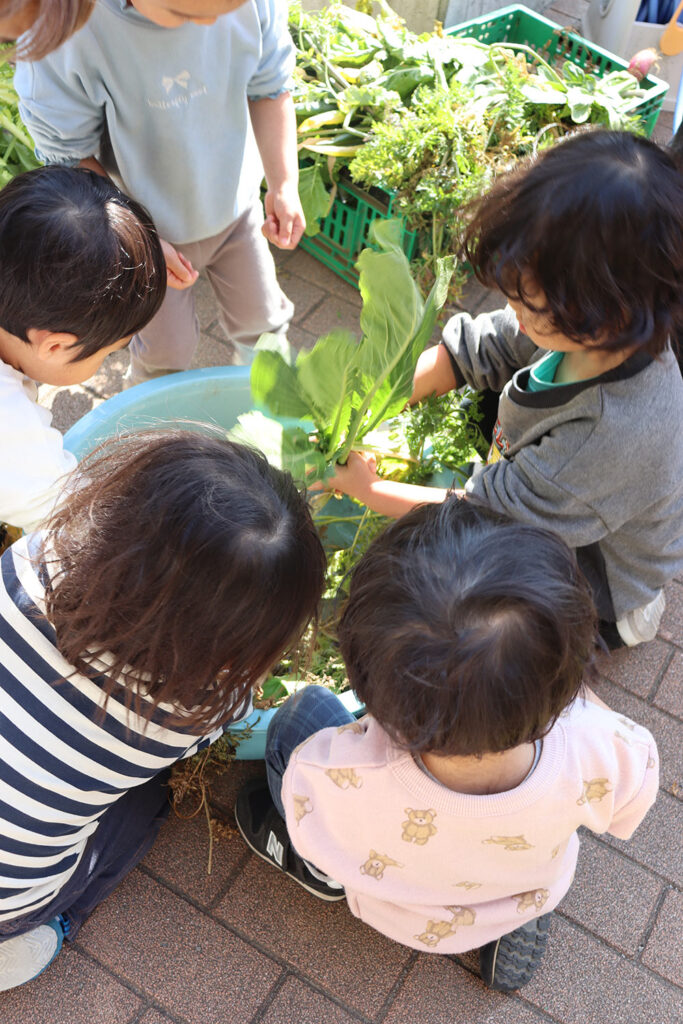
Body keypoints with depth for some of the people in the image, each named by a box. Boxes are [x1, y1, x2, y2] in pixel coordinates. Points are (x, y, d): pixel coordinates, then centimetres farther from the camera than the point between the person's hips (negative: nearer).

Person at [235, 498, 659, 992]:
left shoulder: (345, 779, -46)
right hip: (534, 894, 1)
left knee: (305, 708, 8)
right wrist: (568, 683, -7)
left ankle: (325, 873, 32)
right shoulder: (598, 753, -42)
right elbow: (630, 806, -15)